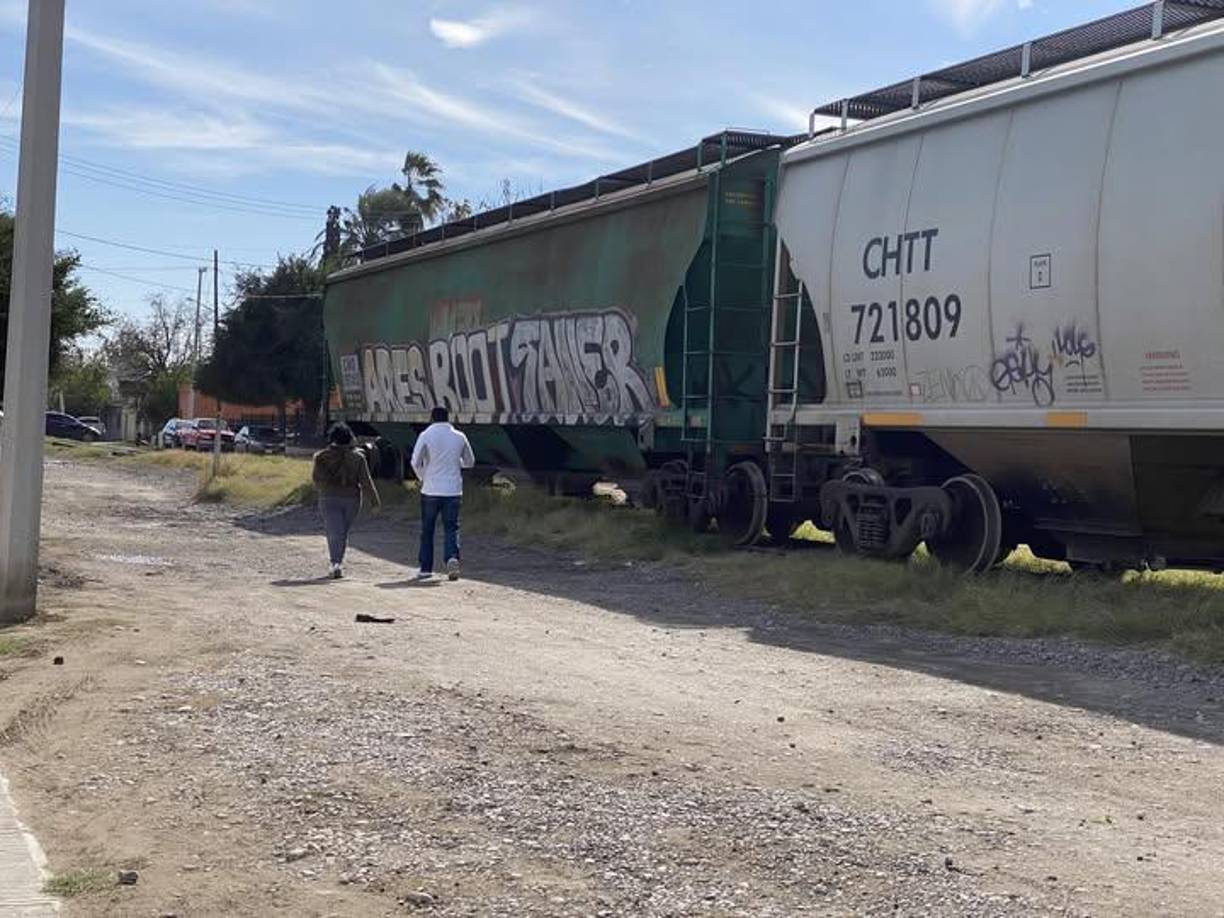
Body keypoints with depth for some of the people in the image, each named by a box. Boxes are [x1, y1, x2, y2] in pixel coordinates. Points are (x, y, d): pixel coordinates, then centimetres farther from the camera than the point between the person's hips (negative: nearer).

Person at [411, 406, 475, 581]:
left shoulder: (426, 435, -5)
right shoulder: (459, 437, 4)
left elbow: (415, 462, -9)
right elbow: (470, 462, 14)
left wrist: (422, 478, 9)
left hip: (431, 490, -1)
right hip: (453, 491, 1)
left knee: (427, 530, 10)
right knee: (451, 528, 6)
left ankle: (426, 568, 14)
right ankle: (452, 557, -20)